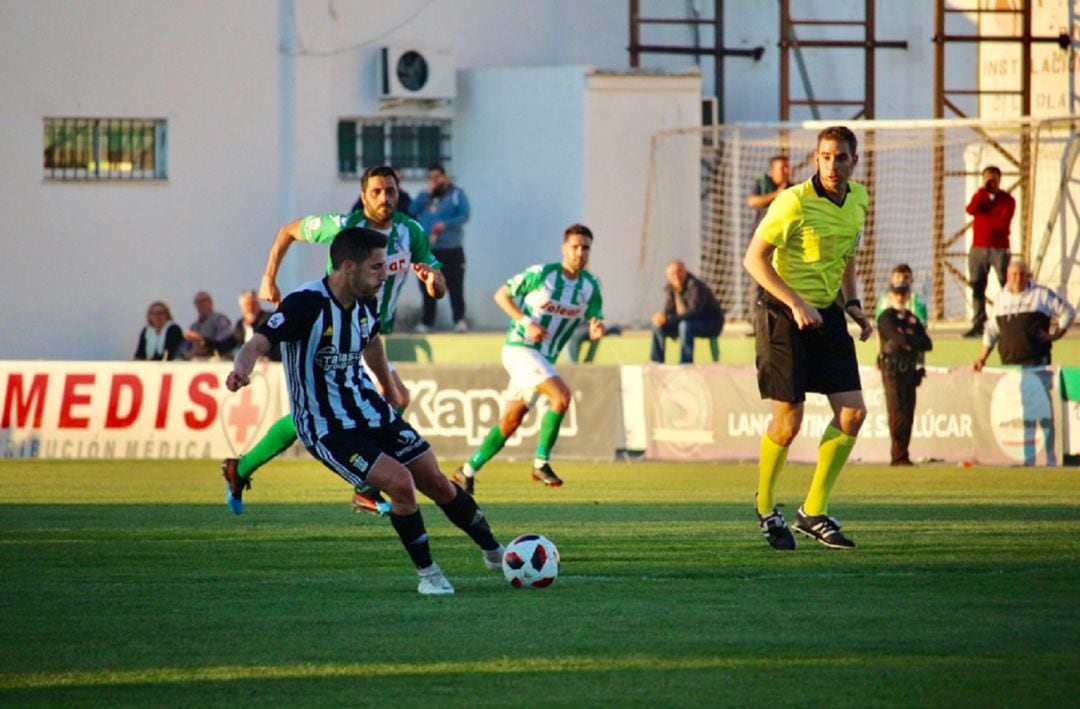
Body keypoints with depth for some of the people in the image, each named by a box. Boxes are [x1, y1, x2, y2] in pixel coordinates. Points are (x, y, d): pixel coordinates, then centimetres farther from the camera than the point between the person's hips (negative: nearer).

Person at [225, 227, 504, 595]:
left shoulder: (365, 302, 0)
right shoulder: (306, 303, -23)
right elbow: (258, 343, -32)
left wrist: (389, 386, 38)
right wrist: (241, 370, -54)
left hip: (371, 412, 7)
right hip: (326, 429, -7)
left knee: (436, 482, 9)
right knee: (400, 482, -22)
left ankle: (495, 552, 31)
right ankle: (428, 574, -3)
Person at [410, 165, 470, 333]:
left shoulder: (456, 194, 4)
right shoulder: (425, 195, 16)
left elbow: (464, 215, -8)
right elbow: (412, 211, 0)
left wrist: (445, 224, -22)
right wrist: (427, 193, -5)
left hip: (451, 250, -4)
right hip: (427, 250, 4)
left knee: (455, 286, -10)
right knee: (428, 287, 7)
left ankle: (459, 320, -8)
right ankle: (426, 322, 13)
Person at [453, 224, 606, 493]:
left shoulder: (590, 286, 3)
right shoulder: (541, 274, -11)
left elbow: (595, 321, 5)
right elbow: (502, 295, -3)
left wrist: (597, 329, -20)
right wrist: (526, 322, -16)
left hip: (545, 358, 7)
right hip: (520, 347, -7)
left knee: (510, 422, 10)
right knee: (561, 395, -25)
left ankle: (467, 471, 21)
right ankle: (541, 463, -17)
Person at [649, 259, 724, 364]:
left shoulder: (695, 286, -25)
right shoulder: (671, 288, 0)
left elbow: (693, 312, -33)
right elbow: (668, 311, 3)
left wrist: (668, 319, -39)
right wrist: (661, 316, -22)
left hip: (712, 324, -8)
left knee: (685, 325, -37)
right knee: (658, 326, -2)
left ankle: (685, 365, -35)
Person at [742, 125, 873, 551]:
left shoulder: (858, 199, 5)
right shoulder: (795, 202, -17)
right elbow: (754, 259, -17)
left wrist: (852, 303, 11)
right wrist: (796, 304, -23)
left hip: (827, 314, 7)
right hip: (784, 318, -7)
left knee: (852, 412, -3)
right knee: (788, 423, -5)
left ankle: (814, 513, 9)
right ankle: (765, 510, 19)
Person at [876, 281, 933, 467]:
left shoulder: (913, 319, 19)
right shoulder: (886, 317, 0)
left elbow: (927, 345, 9)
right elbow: (898, 338, -16)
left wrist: (910, 344, -7)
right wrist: (916, 341, -4)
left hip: (910, 370, 6)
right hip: (892, 370, -6)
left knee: (908, 415, 4)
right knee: (897, 413, -11)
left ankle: (901, 455, 7)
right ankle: (899, 456, -13)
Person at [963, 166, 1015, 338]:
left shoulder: (1007, 200, -1)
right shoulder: (979, 196, 11)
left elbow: (1003, 223, -14)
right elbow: (971, 209, -10)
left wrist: (982, 218, -9)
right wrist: (983, 190, -12)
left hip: (999, 249, -4)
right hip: (978, 248, 4)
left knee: (1007, 286, -8)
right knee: (977, 288, 1)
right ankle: (978, 325, 3)